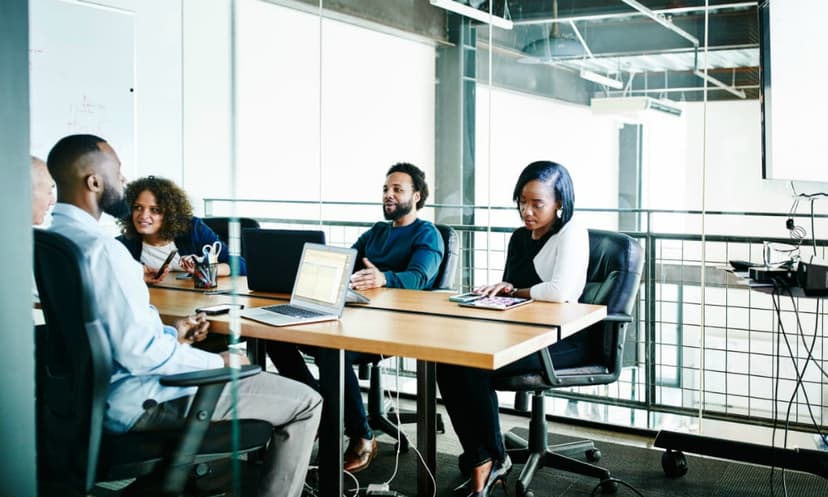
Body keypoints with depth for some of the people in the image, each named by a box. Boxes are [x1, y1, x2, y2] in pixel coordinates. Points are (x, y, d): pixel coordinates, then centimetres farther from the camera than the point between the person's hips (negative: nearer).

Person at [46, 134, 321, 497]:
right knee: (305, 402, -3)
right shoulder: (101, 249, -25)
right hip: (137, 401, -10)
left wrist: (171, 333, 10)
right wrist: (219, 363, -13)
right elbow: (140, 352, -27)